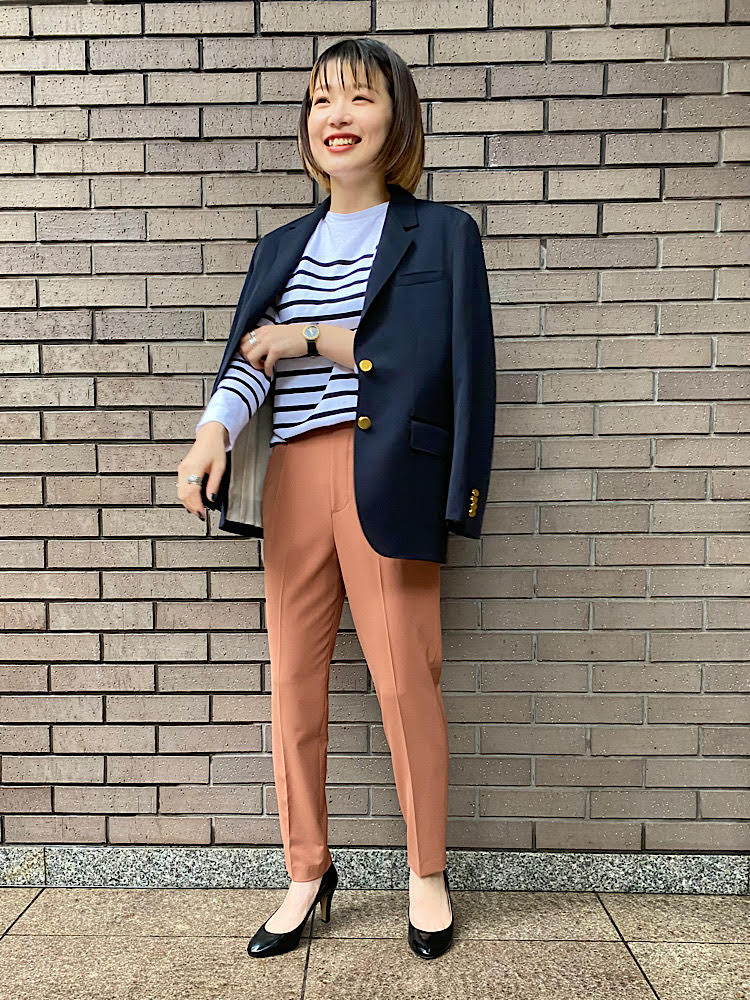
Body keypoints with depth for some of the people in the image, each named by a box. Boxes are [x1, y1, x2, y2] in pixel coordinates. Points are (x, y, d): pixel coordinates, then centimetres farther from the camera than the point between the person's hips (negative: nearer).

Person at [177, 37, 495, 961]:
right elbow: (250, 357, 3)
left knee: (404, 679, 0)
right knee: (293, 678, 7)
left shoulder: (442, 233, 7)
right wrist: (212, 430, -17)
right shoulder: (281, 247, 18)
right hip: (292, 477, 4)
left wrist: (310, 339, -5)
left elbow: (436, 361, -7)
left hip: (389, 480, -4)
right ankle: (308, 873, 27)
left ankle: (427, 873, 24)